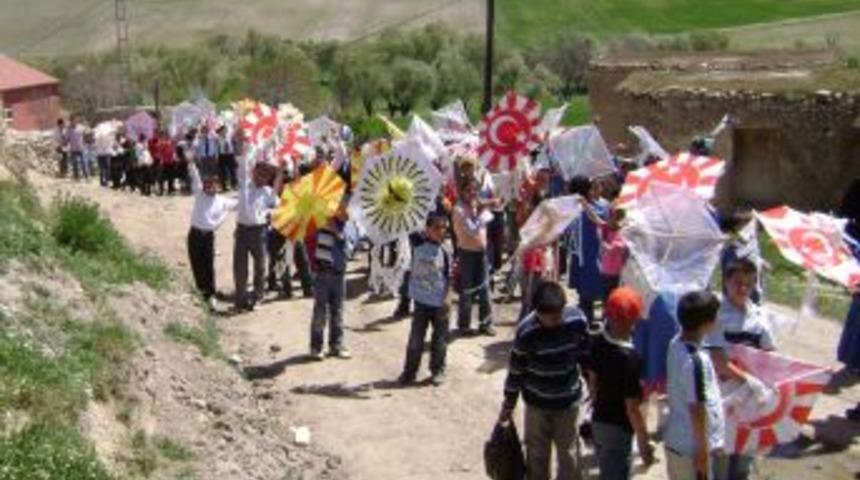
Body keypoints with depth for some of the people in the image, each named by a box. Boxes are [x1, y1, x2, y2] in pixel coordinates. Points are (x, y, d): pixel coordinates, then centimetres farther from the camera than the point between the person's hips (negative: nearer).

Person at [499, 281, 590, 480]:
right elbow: (516, 370, -11)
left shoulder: (577, 320, -18)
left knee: (568, 455, 12)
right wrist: (508, 405, -1)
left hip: (568, 400, 2)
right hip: (536, 403, -1)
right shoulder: (526, 331, -24)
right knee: (537, 455, 14)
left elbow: (585, 356, 0)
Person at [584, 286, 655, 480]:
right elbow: (632, 407, -23)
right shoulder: (630, 358, -29)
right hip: (619, 428, -7)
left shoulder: (598, 343, -7)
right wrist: (643, 442, -12)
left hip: (598, 421, 7)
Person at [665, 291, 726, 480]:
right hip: (693, 449, -9)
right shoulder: (696, 360, -27)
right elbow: (697, 410, -23)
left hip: (676, 442, 9)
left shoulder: (676, 344, 0)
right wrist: (703, 454, -15)